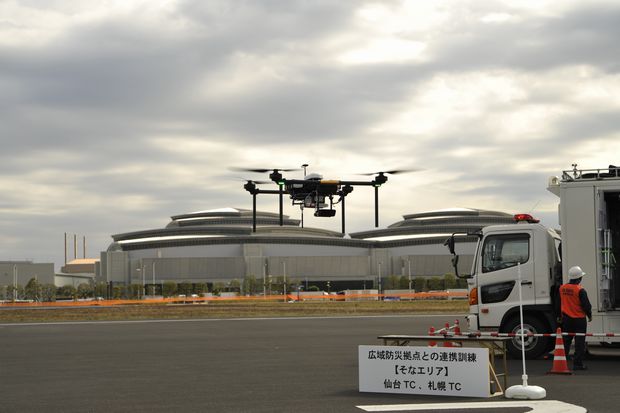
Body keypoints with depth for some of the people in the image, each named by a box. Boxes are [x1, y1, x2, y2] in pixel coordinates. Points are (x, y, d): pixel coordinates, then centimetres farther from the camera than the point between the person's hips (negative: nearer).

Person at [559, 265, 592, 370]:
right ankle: (578, 363, 2)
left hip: (566, 319, 5)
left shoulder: (562, 288, 1)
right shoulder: (580, 290, -17)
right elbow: (586, 305, -13)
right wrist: (589, 315, 3)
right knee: (579, 342, 2)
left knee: (565, 341, 14)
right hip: (579, 319, -5)